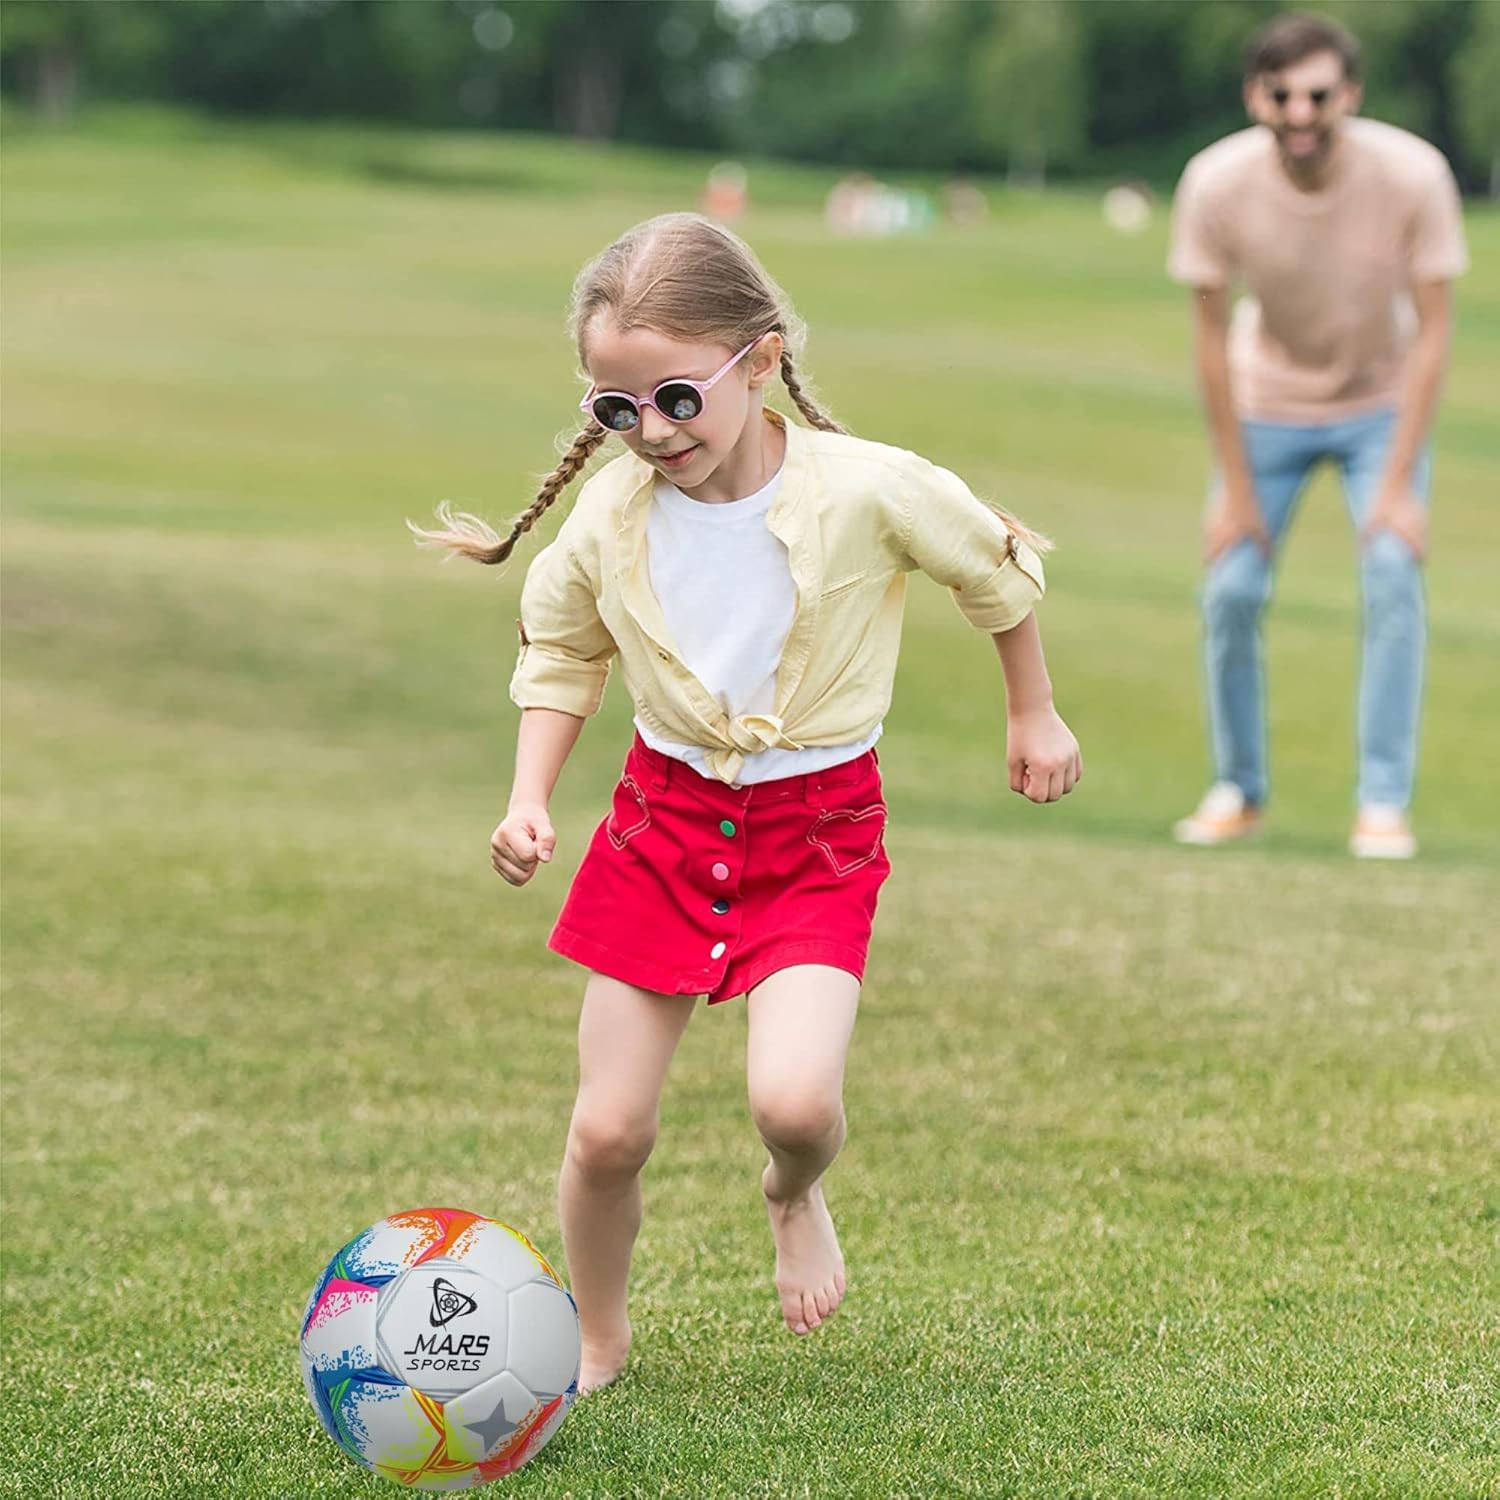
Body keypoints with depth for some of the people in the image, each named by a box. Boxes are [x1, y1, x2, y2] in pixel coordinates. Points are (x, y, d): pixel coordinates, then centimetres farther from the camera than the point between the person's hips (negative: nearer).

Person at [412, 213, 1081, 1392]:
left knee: (794, 1099, -23)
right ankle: (597, 1340, 27)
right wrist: (528, 801, 0)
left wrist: (1034, 714, 12)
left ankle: (796, 1199, 15)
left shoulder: (867, 490, -19)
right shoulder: (612, 512, -10)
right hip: (665, 818, 3)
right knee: (608, 1130, -1)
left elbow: (998, 565, 1)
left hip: (817, 830, -3)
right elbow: (562, 651, 11)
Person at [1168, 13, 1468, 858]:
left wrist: (1399, 486, -20)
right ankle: (1239, 793, 12)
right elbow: (1213, 336, -14)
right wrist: (1236, 489, -13)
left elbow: (1432, 333, -19)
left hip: (1382, 404, -1)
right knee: (1232, 590, -7)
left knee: (1394, 579, -15)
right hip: (1267, 406, 1)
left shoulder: (1412, 176, -27)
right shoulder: (1217, 184, -24)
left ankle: (1386, 803, -7)